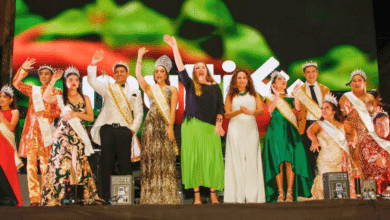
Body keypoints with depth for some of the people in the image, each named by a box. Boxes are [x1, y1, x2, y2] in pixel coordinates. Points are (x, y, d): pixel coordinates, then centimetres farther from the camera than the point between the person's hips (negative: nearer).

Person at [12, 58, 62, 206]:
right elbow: (16, 83, 11)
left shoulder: (57, 92, 12)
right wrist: (23, 69, 2)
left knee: (45, 165, -8)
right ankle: (34, 198, -8)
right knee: (31, 164, -7)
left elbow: (59, 111, 4)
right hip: (31, 131, 2)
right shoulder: (32, 90, 20)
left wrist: (46, 113, -11)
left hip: (46, 132, -2)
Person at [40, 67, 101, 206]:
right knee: (61, 163, -10)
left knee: (80, 163, -4)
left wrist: (76, 114, -8)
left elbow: (91, 117, 7)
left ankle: (88, 195, -2)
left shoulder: (84, 99, 16)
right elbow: (46, 97, -9)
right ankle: (54, 198, -7)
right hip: (63, 135, -1)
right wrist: (53, 80, -8)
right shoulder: (60, 98, 12)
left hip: (78, 135, 1)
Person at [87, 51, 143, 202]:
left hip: (125, 130, -1)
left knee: (125, 164, -2)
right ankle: (105, 197, 4)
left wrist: (133, 128, -2)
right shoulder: (108, 89, 17)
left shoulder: (134, 92, 16)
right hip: (107, 129, 1)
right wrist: (93, 64, -6)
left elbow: (139, 113, 11)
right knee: (106, 163, 0)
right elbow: (92, 81, 5)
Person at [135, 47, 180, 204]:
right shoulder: (150, 89, 15)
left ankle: (167, 196, -3)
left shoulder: (172, 90, 11)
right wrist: (139, 57, 1)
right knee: (151, 157, -2)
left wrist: (170, 127, -10)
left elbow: (172, 109, 1)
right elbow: (138, 75, 0)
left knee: (166, 158, -5)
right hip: (151, 125, 1)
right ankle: (152, 196, 1)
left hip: (165, 126, -1)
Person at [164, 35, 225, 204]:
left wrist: (218, 123, -3)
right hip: (192, 126, 0)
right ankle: (196, 195, -2)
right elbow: (181, 69, 1)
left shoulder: (215, 87, 15)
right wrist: (175, 47, -4)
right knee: (194, 158, -4)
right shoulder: (190, 85, 11)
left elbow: (220, 107, 11)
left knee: (212, 158, -4)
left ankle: (213, 195, -1)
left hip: (211, 127, 1)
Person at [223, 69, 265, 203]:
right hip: (236, 128, -1)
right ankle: (239, 197, -6)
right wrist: (239, 111, -14)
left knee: (252, 160, -5)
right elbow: (227, 114, 3)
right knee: (237, 161, -6)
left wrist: (251, 112, -16)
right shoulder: (230, 95, 12)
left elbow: (261, 110, 5)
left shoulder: (254, 94, 16)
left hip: (251, 128, 1)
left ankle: (252, 197, -5)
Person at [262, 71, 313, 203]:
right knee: (278, 161, -7)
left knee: (290, 160, -7)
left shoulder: (290, 98, 20)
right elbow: (270, 109, -8)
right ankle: (280, 193, -4)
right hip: (276, 130, -2)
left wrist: (295, 94, -1)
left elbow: (297, 108, 0)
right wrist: (277, 95, -8)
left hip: (290, 130, 2)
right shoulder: (270, 98, 13)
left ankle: (290, 193, -6)